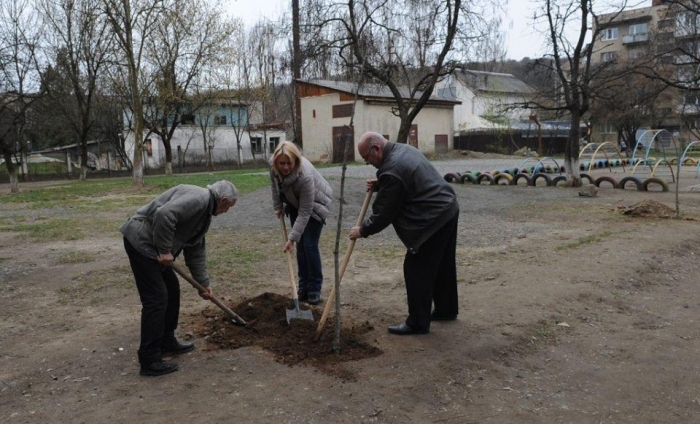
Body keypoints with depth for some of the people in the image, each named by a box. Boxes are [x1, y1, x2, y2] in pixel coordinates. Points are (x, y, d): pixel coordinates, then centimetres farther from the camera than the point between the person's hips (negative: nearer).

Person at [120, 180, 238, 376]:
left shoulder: (206, 212, 16)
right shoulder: (199, 198, -15)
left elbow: (196, 251, 21)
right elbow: (165, 215, -30)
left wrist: (204, 283, 20)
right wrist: (165, 250, -21)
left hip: (151, 244, 11)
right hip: (141, 240, -11)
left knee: (172, 290, 18)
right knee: (156, 298, -9)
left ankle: (167, 341, 31)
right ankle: (150, 361, -1)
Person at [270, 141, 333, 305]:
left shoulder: (305, 176, -40)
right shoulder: (273, 164, -24)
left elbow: (304, 213, -34)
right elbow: (275, 184, 1)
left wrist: (292, 237, -33)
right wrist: (278, 207, 5)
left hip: (315, 203, -5)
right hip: (295, 203, 6)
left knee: (309, 245, -11)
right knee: (300, 245, 4)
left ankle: (314, 290, 0)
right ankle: (303, 286, 13)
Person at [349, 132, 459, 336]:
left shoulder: (391, 170, -22)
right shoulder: (404, 149, 9)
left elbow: (383, 213, -15)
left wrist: (362, 231, 0)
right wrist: (379, 185, 10)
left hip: (433, 218, -10)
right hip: (448, 208, 10)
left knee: (416, 269, -2)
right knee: (443, 265, 20)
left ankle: (418, 322, 7)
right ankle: (446, 310, 35)